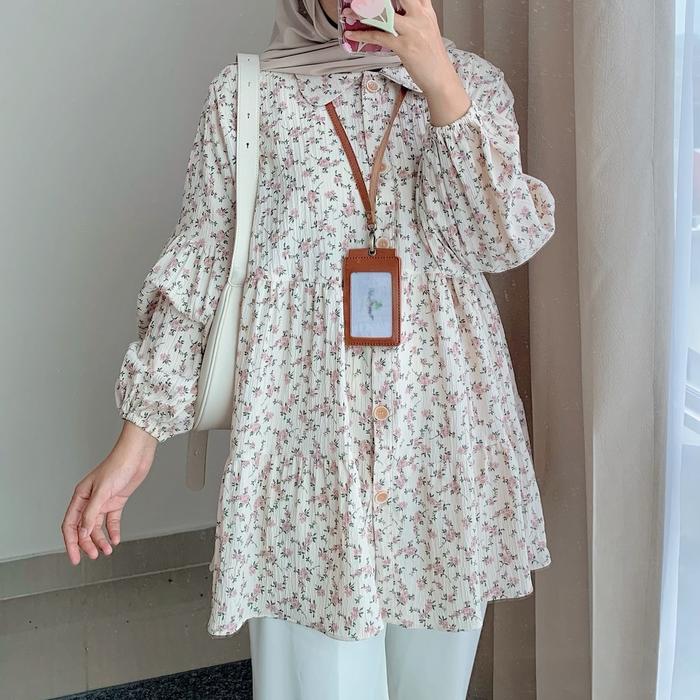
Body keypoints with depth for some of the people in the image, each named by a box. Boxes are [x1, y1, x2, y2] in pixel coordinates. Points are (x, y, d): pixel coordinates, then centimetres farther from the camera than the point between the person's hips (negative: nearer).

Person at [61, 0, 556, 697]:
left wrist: (439, 83, -14)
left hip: (446, 418, 2)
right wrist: (136, 438, -4)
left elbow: (505, 241, -5)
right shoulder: (247, 92, 3)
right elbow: (198, 261, 1)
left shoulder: (474, 81, 8)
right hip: (304, 422, -2)